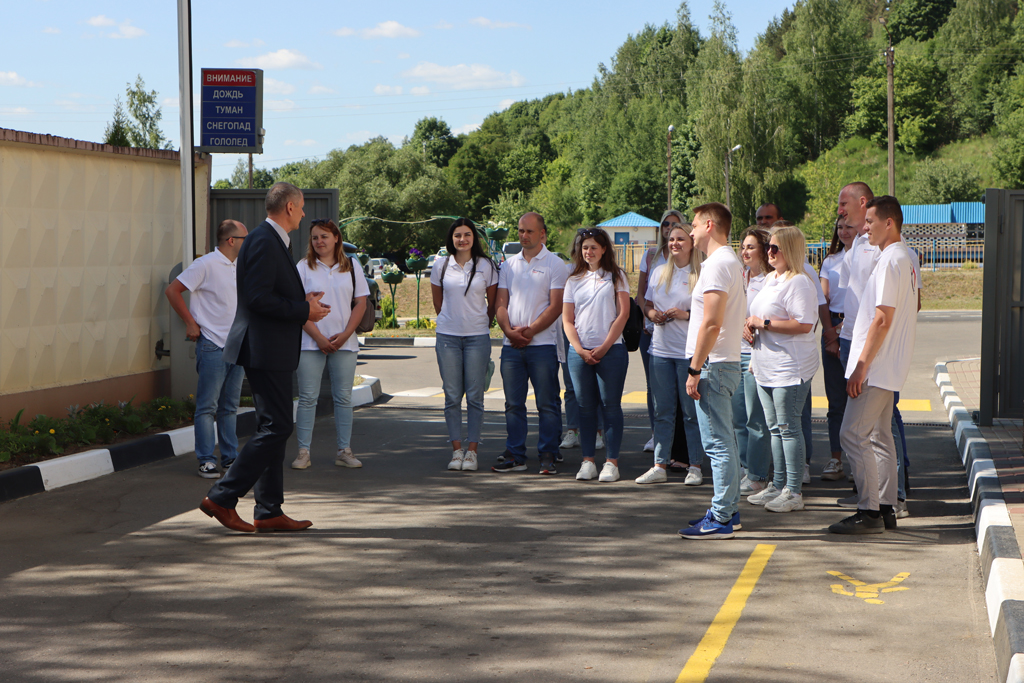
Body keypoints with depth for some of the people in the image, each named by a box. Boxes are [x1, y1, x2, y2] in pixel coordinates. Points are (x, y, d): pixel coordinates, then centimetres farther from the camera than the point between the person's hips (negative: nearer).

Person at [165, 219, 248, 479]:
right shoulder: (206, 265, -9)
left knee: (229, 406, 12)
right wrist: (190, 323, -10)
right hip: (213, 345, -7)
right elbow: (172, 291, -10)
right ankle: (207, 461, 0)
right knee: (207, 406, -4)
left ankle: (230, 457, 18)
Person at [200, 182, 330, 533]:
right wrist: (304, 310, -15)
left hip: (272, 352, 11)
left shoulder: (272, 241, 18)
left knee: (274, 428, 11)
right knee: (276, 427, -9)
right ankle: (222, 498, -5)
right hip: (265, 350, -11)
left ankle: (269, 512, 15)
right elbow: (258, 297, -22)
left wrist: (304, 300, 12)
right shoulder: (263, 241, -15)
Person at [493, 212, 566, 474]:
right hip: (511, 345, 5)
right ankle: (515, 455, 13)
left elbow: (556, 306, -7)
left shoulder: (554, 264, 0)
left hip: (542, 344, -4)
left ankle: (548, 456, 5)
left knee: (547, 404, -2)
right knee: (513, 403, 7)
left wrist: (529, 331, -13)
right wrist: (509, 330, -7)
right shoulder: (509, 265, 15)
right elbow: (501, 303, 11)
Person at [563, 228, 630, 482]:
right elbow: (567, 320, 9)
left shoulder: (616, 277, 5)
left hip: (611, 350, -3)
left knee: (610, 405, -2)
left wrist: (604, 347, -8)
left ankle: (611, 462, 2)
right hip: (580, 352, 3)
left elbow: (623, 314, -2)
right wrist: (580, 349, -6)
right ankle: (587, 461, 10)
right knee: (585, 406, 5)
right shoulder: (574, 280, 12)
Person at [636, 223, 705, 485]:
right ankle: (660, 466, 12)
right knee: (662, 411, 8)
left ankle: (694, 466, 8)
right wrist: (652, 313, -1)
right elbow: (647, 304, 20)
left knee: (692, 412, 0)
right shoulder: (659, 272, 13)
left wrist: (686, 314, -17)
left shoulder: (701, 274, -3)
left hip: (689, 351, -5)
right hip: (661, 349, 5)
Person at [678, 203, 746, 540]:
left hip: (713, 364, -10)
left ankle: (720, 520, -5)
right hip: (726, 361, 10)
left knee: (717, 443, -7)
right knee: (724, 441, 14)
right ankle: (727, 510, 21)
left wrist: (695, 370, -18)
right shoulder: (732, 262, 17)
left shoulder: (717, 264, -15)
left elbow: (711, 323, -22)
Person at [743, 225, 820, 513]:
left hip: (789, 368, -10)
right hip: (765, 368, 10)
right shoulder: (770, 279, 17)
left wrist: (763, 323, -19)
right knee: (775, 428, 14)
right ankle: (778, 485, 23)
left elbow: (804, 325, -23)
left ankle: (793, 492, -1)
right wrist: (749, 326, 6)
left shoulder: (799, 282, -14)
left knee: (789, 428, -6)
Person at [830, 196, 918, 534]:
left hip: (875, 366, -10)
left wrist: (862, 366, -19)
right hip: (888, 367, 10)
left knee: (854, 435, -8)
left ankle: (869, 512, -7)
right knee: (879, 436, 13)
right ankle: (886, 508, 18)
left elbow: (882, 319, -21)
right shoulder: (905, 258, 15)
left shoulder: (890, 261, -17)